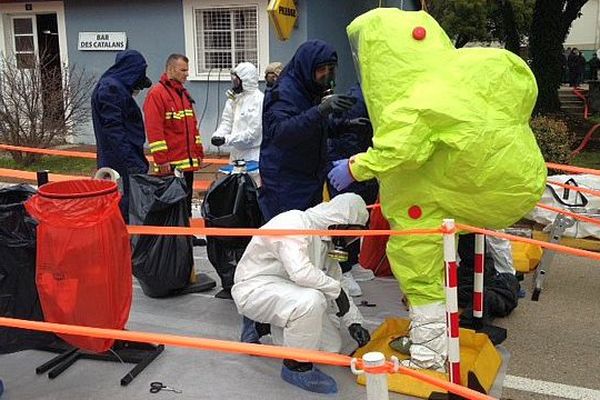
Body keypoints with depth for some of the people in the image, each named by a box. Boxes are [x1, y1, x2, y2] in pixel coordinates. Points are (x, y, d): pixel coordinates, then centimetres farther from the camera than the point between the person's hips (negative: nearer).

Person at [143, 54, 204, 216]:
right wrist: (161, 160, -18)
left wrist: (198, 152, 17)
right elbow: (154, 130, -15)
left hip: (188, 162, 8)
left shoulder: (184, 93, 18)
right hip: (170, 164, -8)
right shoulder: (157, 93, -8)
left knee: (186, 201, 12)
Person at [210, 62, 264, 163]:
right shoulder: (234, 98, 9)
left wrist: (226, 139, -22)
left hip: (252, 156, -7)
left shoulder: (258, 99, -15)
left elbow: (253, 132, -20)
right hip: (237, 153, 7)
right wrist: (217, 135, -14)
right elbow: (227, 122, 7)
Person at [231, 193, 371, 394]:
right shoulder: (294, 223, -22)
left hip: (283, 288, 9)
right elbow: (301, 272, -35)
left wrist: (354, 322, 4)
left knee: (331, 346, 2)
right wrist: (336, 289, -21)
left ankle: (263, 324, 18)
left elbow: (334, 281, 12)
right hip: (254, 287, -9)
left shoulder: (326, 239, 6)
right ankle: (296, 366, -12)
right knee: (311, 300, -36)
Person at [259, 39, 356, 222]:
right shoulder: (284, 92, -15)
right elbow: (279, 132, -33)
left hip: (311, 181, 8)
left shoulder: (317, 92, 10)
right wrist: (320, 110, -43)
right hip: (285, 185, -8)